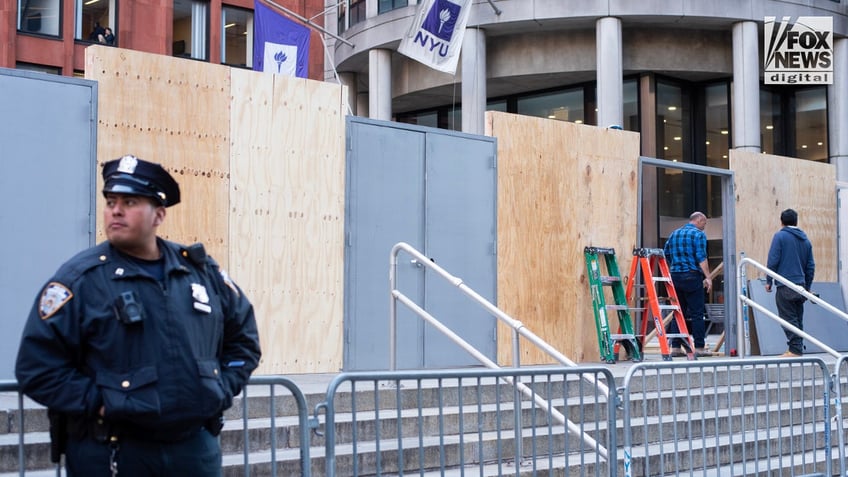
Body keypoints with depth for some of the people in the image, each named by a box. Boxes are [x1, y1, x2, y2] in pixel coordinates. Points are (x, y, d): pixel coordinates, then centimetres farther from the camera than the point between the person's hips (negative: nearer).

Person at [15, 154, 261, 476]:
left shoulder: (203, 272, 7)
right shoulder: (80, 279, -7)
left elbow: (244, 337, 20)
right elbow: (37, 367, -10)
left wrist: (221, 389, 7)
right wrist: (101, 403, -14)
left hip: (196, 449, 4)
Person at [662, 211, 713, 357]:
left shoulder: (674, 234, 17)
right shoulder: (698, 234, -4)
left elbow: (666, 254, 18)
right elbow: (701, 258, -13)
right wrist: (707, 277, -15)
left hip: (675, 276, 6)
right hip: (692, 276, -6)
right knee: (697, 313, -3)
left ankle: (675, 347, 7)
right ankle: (699, 347, -3)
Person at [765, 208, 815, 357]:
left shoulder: (780, 236, -4)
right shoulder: (805, 240, 14)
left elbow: (772, 261, -10)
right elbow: (810, 266, 16)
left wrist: (768, 281, -1)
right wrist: (807, 287, 23)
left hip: (785, 286, -6)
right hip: (801, 286, 6)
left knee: (788, 318, -6)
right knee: (797, 319, 12)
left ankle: (795, 349, -10)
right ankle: (797, 349, 14)